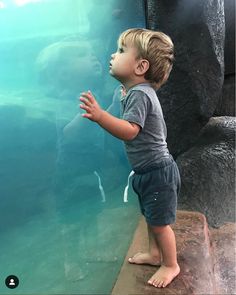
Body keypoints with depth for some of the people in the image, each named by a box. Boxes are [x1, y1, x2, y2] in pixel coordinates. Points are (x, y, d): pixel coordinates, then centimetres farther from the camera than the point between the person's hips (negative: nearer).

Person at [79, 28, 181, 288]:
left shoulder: (139, 94, -24)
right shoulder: (137, 92, 7)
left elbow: (129, 131, -37)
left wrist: (100, 116, -49)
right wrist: (125, 98, 19)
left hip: (157, 171, -10)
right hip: (148, 171, 10)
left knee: (159, 221, 6)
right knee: (151, 217, 23)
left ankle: (171, 265, 26)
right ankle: (155, 254, 42)